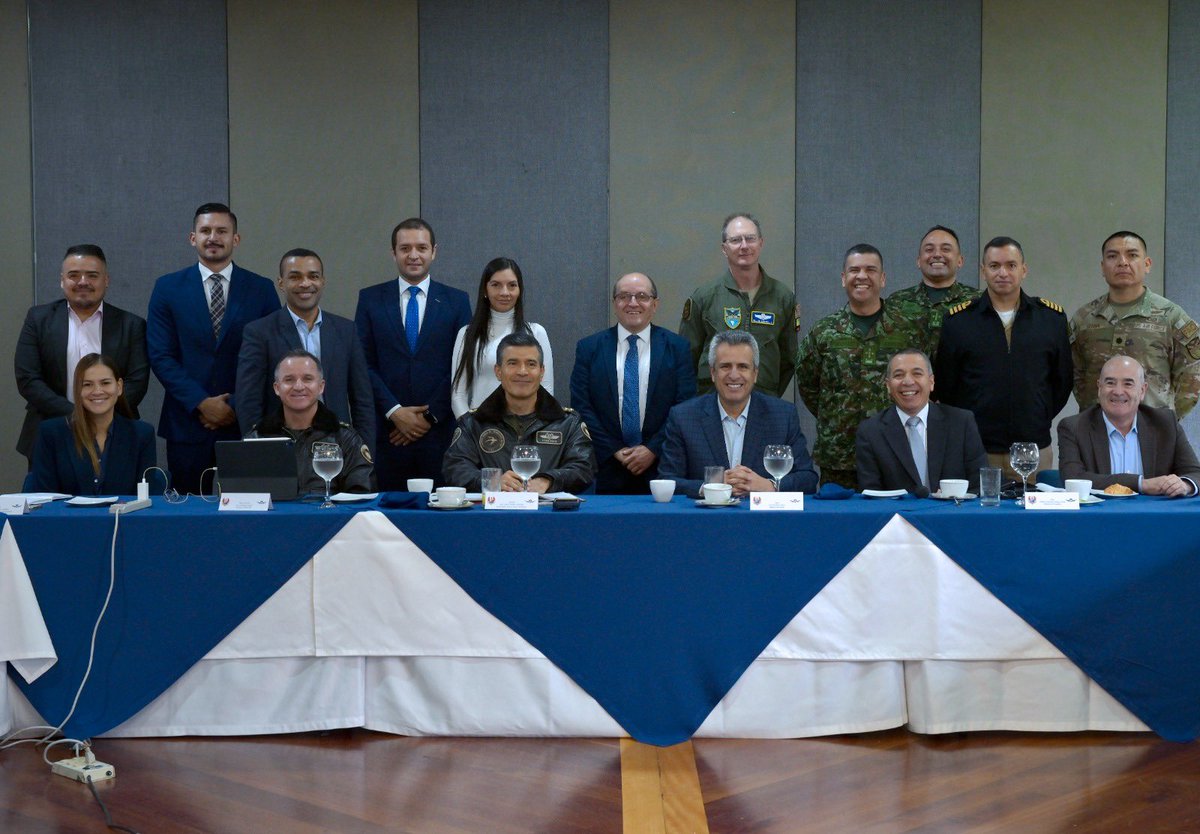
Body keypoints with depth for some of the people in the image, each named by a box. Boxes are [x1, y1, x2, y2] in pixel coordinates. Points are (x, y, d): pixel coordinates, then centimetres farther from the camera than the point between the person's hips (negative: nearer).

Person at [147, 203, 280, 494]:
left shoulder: (262, 289, 5)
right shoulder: (168, 288, 6)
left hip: (245, 424, 0)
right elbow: (160, 356, 0)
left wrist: (237, 406, -7)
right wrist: (201, 403, -9)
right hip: (187, 424, 0)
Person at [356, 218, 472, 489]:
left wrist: (431, 416, -5)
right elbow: (364, 363, 3)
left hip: (440, 432, 0)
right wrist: (394, 411, -8)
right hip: (387, 433, 0)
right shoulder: (370, 299, 8)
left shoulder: (456, 301, 7)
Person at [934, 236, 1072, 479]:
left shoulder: (1052, 317, 7)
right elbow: (944, 385, 6)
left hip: (1035, 450, 2)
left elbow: (1063, 380, 14)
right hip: (975, 451, -1)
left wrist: (1041, 420, 12)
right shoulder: (959, 320, 2)